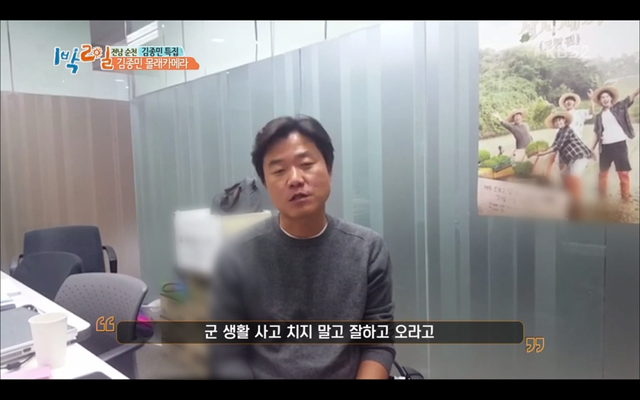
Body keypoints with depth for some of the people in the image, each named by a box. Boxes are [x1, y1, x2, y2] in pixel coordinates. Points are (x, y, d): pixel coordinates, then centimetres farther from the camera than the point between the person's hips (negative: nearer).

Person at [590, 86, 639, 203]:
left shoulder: (619, 107, 5)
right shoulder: (599, 116, 11)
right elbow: (597, 134, 12)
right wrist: (592, 149, 7)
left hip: (620, 144, -3)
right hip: (605, 146, 3)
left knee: (623, 172, 1)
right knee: (603, 172, 8)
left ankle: (626, 198, 6)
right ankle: (602, 198, 17)